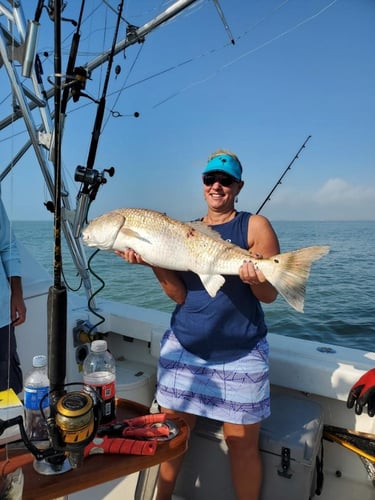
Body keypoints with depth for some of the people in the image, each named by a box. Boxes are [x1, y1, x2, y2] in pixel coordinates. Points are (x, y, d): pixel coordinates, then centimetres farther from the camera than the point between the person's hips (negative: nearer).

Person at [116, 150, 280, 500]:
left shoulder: (255, 226, -3)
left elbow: (269, 296, -7)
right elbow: (179, 294, -2)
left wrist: (255, 279, -29)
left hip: (239, 353, -3)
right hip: (183, 347, 4)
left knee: (242, 442, 7)